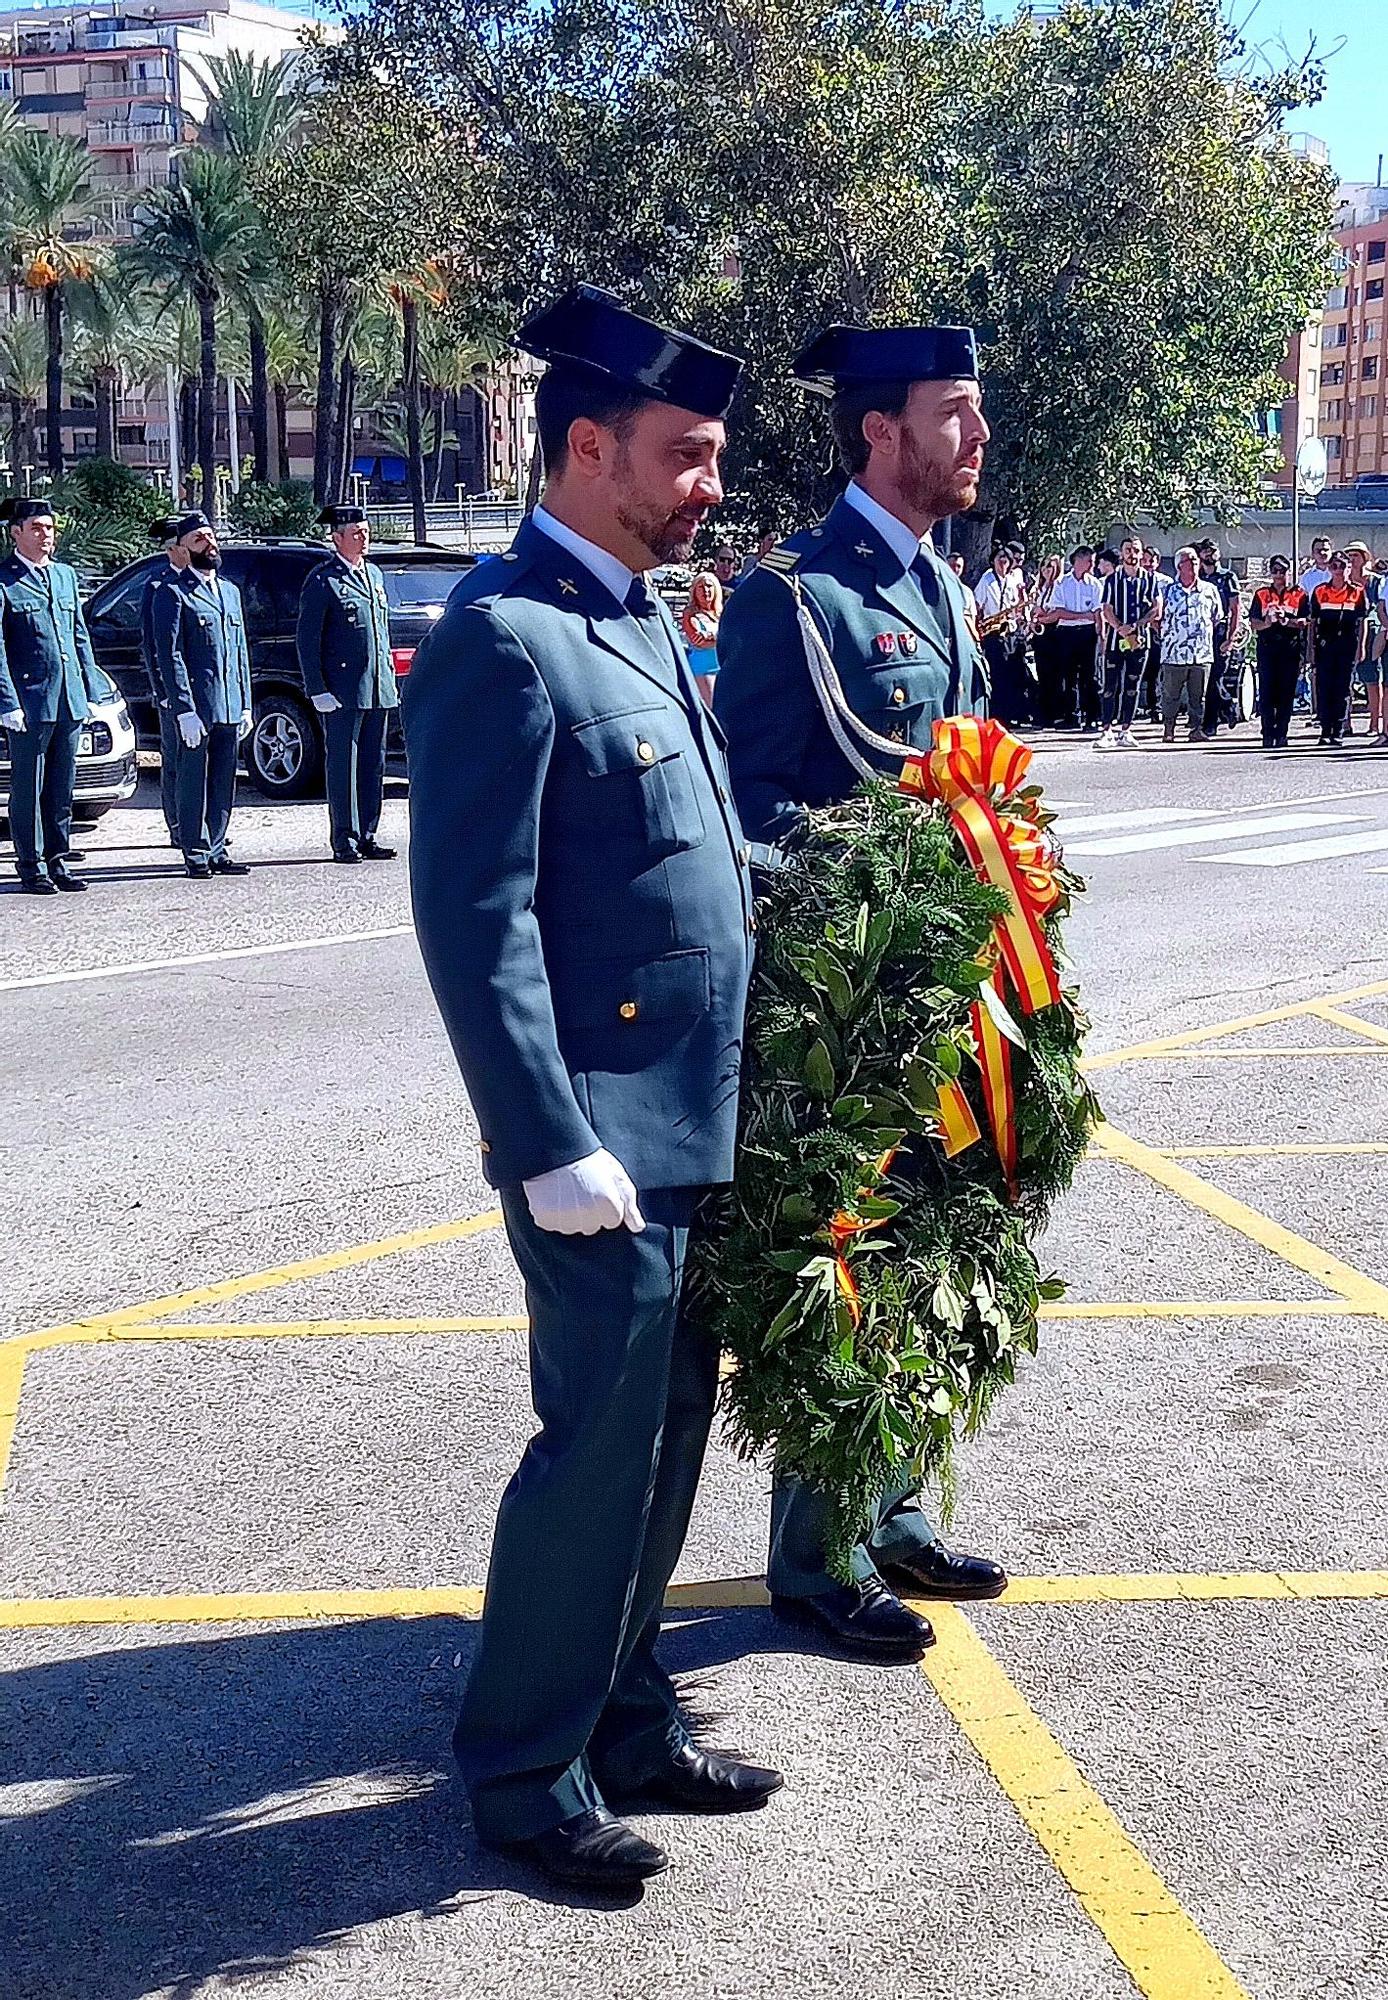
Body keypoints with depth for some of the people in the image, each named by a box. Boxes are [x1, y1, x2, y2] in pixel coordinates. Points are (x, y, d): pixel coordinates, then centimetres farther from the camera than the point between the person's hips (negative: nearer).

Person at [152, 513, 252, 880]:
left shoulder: (230, 591, 18)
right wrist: (185, 709, -17)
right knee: (194, 782, 0)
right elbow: (169, 655, -11)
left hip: (230, 708, 6)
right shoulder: (172, 592, -4)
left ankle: (216, 849, 17)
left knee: (224, 784, 9)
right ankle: (196, 854, 6)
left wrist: (245, 705, 14)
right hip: (195, 707, -6)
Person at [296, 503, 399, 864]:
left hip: (378, 689, 7)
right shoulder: (322, 580, -6)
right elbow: (306, 640, -9)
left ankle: (367, 837, 16)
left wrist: (390, 678, 18)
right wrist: (318, 690, -14)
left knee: (373, 765, 9)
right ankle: (345, 840, 2)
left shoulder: (374, 575, 16)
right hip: (343, 692, -7)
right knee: (343, 766, -2)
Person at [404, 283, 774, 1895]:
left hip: (692, 1125, 9)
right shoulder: (504, 640, -16)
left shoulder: (644, 619, 14)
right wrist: (553, 1148, -22)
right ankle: (524, 1773, 17)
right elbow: (475, 924, -20)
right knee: (600, 1444, 0)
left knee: (665, 1435, 17)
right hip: (598, 1141, -9)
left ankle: (621, 1715, 33)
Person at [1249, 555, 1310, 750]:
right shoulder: (1261, 594, 13)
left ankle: (1281, 734, 5)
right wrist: (1267, 623, -16)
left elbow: (1304, 621, -2)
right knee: (1266, 692, -6)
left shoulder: (1300, 595, 9)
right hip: (1267, 647, 0)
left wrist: (1287, 621, -21)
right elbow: (1253, 623, 5)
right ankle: (1268, 734, -4)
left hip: (1291, 648, 0)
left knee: (1286, 692, 0)